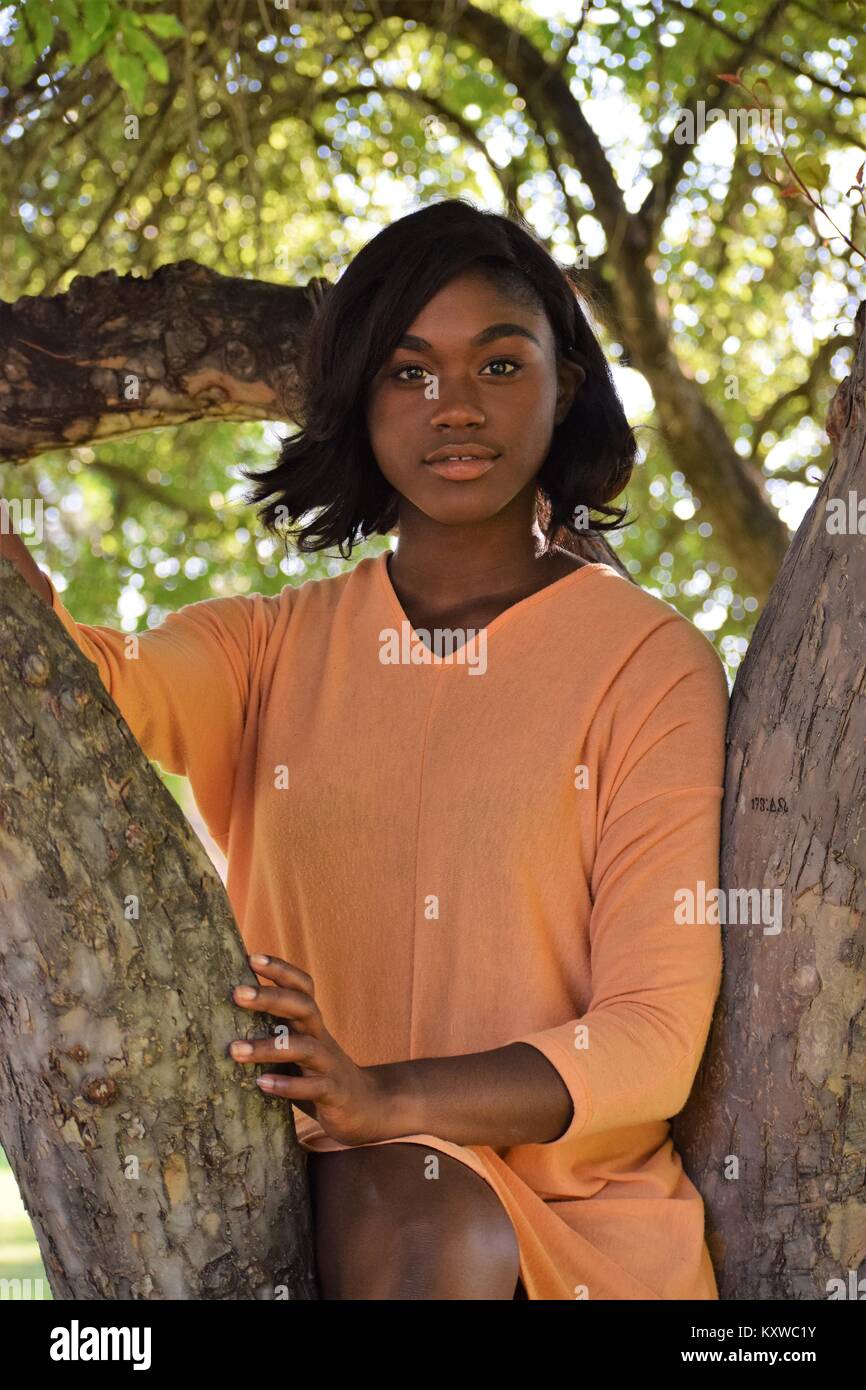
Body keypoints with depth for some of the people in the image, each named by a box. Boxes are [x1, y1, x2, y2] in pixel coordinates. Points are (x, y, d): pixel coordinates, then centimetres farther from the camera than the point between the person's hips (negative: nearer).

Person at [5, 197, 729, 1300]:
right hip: (313, 1181, 2)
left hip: (564, 1185, -1)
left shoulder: (651, 662, 1)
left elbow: (652, 1044, -5)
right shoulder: (271, 650, 11)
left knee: (430, 1217, -33)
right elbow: (95, 687, -13)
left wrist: (387, 1099, -21)